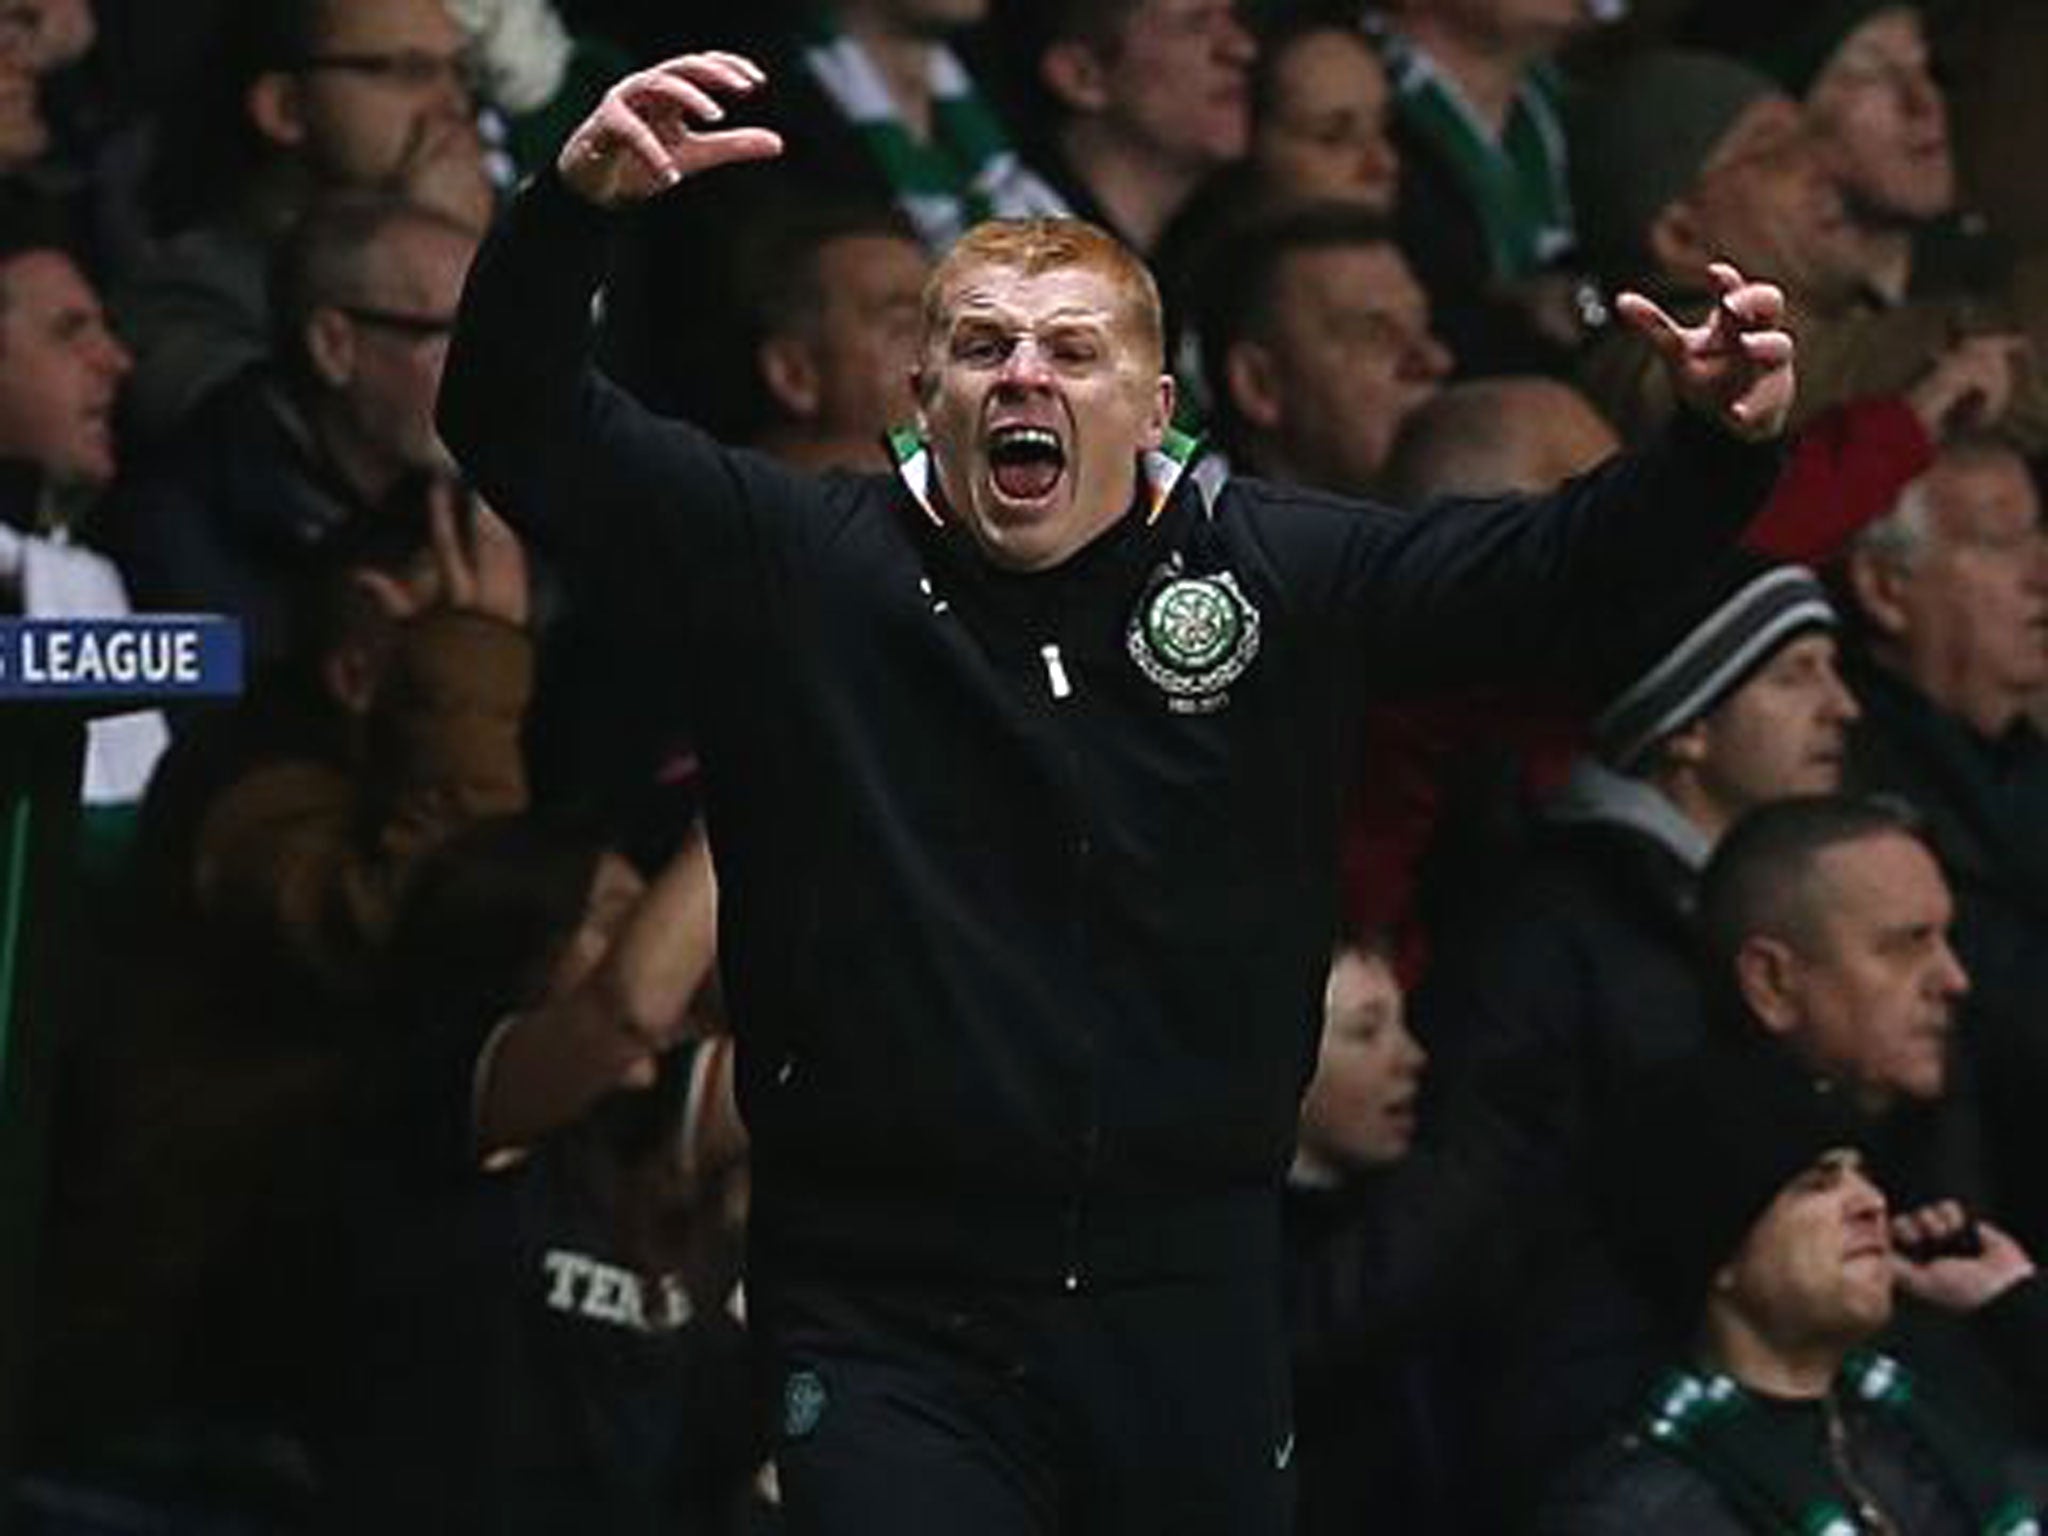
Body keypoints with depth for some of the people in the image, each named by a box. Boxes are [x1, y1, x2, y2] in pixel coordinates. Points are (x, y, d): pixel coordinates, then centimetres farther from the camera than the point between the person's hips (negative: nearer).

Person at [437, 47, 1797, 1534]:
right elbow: (523, 427, -3)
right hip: (891, 1316, -2)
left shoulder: (1280, 574, 6)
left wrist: (1718, 448, -14)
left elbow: (1559, 565, 5)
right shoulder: (792, 566, 2)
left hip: (1192, 1303, 2)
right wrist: (575, 205, -21)